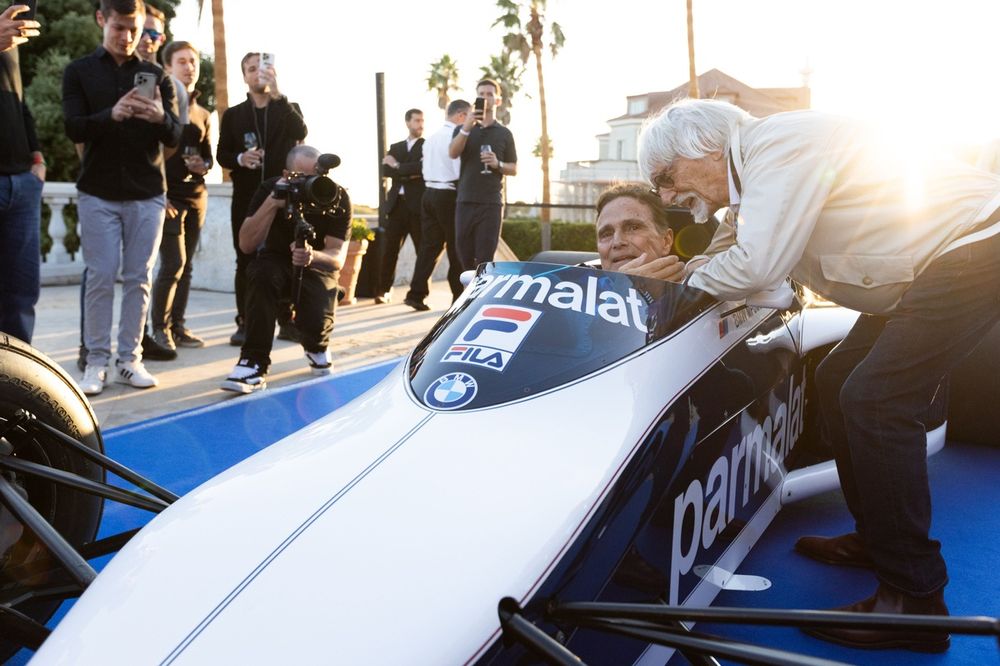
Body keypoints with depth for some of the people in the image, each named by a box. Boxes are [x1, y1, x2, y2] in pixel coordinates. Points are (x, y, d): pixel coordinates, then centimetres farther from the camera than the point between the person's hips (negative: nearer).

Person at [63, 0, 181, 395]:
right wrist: (111, 115, -25)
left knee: (138, 278, 2)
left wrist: (160, 117, -23)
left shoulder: (157, 76, 9)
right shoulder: (79, 72, 5)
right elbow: (73, 129, -6)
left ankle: (129, 359, 9)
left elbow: (175, 137, 1)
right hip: (98, 193, -1)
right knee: (100, 277, -2)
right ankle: (97, 361, 5)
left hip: (147, 193, 2)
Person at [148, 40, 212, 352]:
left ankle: (178, 326, 15)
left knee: (186, 265, 6)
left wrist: (203, 166, -3)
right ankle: (160, 328, 4)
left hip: (196, 195, 6)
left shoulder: (202, 114, 17)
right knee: (173, 264, -10)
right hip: (167, 195, -6)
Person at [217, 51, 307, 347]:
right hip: (246, 198, 1)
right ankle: (245, 324, 4)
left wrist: (277, 94, -21)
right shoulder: (233, 115, 14)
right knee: (246, 261, 0)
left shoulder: (289, 109, 11)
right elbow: (222, 155, 11)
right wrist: (240, 158, -12)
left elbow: (301, 133, -12)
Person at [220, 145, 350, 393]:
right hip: (277, 260, 1)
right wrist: (272, 203, -39)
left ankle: (316, 347, 13)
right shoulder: (270, 189, -18)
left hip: (318, 264, -1)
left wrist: (312, 256, -49)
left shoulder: (337, 197, -20)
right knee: (261, 275, -35)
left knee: (317, 322, -28)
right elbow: (246, 245, -27)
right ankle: (254, 363, -27)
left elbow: (337, 258, -26)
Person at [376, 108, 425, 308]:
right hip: (398, 203, 4)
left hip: (418, 204, -3)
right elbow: (385, 170, 3)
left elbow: (423, 167, -12)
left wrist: (398, 167, -3)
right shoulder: (396, 147, 18)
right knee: (389, 249, 4)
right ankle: (383, 290, 15)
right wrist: (409, 173, -11)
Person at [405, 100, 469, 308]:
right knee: (456, 246, 2)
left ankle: (416, 293, 2)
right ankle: (459, 296, 9)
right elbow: (461, 169, -15)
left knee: (428, 245, 7)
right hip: (449, 195, -8)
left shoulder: (431, 139, 15)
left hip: (429, 192, 8)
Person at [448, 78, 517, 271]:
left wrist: (498, 164, -11)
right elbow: (452, 153, -7)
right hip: (465, 201, 2)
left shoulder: (504, 133, 9)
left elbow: (514, 169, 10)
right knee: (465, 255, 4)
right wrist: (466, 127, -20)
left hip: (491, 202, -2)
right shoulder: (463, 129, 12)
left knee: (484, 259, -6)